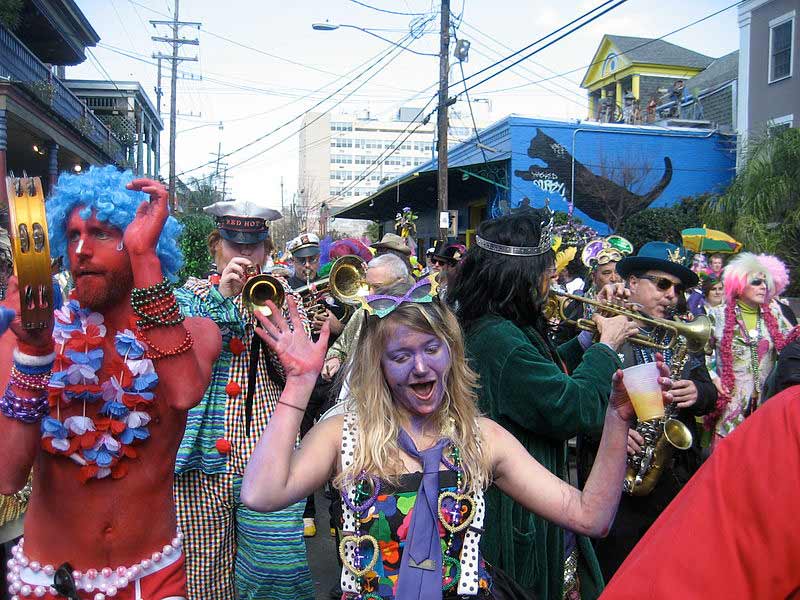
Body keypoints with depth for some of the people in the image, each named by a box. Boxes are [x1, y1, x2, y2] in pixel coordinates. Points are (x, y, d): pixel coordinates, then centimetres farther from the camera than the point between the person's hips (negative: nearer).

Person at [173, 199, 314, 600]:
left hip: (268, 452, 0)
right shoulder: (192, 293, 10)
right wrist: (220, 296, -14)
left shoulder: (281, 295, 11)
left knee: (272, 563, -2)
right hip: (205, 451, 0)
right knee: (205, 563, 3)